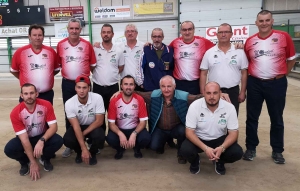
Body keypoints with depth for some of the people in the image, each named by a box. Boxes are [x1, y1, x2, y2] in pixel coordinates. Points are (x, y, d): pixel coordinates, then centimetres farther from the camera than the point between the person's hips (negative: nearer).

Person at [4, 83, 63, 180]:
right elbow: (24, 138, -26)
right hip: (26, 138, 0)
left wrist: (42, 140, -41)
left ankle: (45, 158, 5)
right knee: (9, 149, -29)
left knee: (58, 141, -29)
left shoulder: (46, 105, -21)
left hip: (43, 136, 1)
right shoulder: (15, 113, -24)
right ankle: (25, 162, 6)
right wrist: (33, 162, -27)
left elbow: (53, 127, -21)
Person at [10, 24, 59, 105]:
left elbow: (56, 69, 13)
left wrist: (46, 77, 6)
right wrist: (25, 79, 5)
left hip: (47, 94, 2)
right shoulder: (20, 52, -5)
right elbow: (13, 70, 7)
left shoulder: (51, 51, 0)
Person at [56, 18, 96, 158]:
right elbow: (58, 64, 9)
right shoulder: (61, 45, 0)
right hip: (67, 83, 2)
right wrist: (66, 72, 6)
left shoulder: (87, 45, -3)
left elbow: (93, 65, 3)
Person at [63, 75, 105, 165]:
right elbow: (76, 126, -26)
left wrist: (83, 134, -22)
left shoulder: (97, 98, -25)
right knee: (67, 140, -29)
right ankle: (79, 152, 9)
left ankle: (92, 153, 4)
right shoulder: (69, 103, -23)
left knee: (100, 137, -33)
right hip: (78, 127, 1)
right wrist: (84, 149, -32)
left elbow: (99, 121, -20)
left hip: (93, 126, -1)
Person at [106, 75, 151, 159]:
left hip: (135, 129, 0)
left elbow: (143, 122, -10)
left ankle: (137, 148, 10)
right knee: (110, 138, -31)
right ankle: (120, 149, 8)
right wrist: (120, 134, -30)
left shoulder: (139, 100, -12)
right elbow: (111, 123, -11)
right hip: (119, 130, 0)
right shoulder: (114, 101, -12)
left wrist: (134, 134, -28)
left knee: (146, 138, -30)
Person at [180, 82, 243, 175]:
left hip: (219, 139, 1)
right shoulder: (194, 106, -20)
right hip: (199, 139, -1)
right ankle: (195, 161, 9)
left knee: (237, 152, -24)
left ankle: (220, 161, 12)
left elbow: (233, 132, -12)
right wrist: (205, 148, -33)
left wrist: (222, 148, -32)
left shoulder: (229, 107, -17)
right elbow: (189, 132, -18)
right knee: (185, 150, -30)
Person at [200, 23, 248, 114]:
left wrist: (243, 92, 0)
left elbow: (244, 73, 4)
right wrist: (203, 93, -4)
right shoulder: (209, 53, 0)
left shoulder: (239, 52, 1)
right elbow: (203, 74, 1)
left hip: (233, 92, 0)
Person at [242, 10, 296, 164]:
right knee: (252, 117, 9)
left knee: (277, 119, 10)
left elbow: (291, 59, 5)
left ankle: (277, 151, 26)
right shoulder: (250, 41, 2)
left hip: (277, 84, -2)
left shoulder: (284, 37, -5)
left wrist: (282, 74, 3)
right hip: (254, 83, 2)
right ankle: (251, 148, 24)